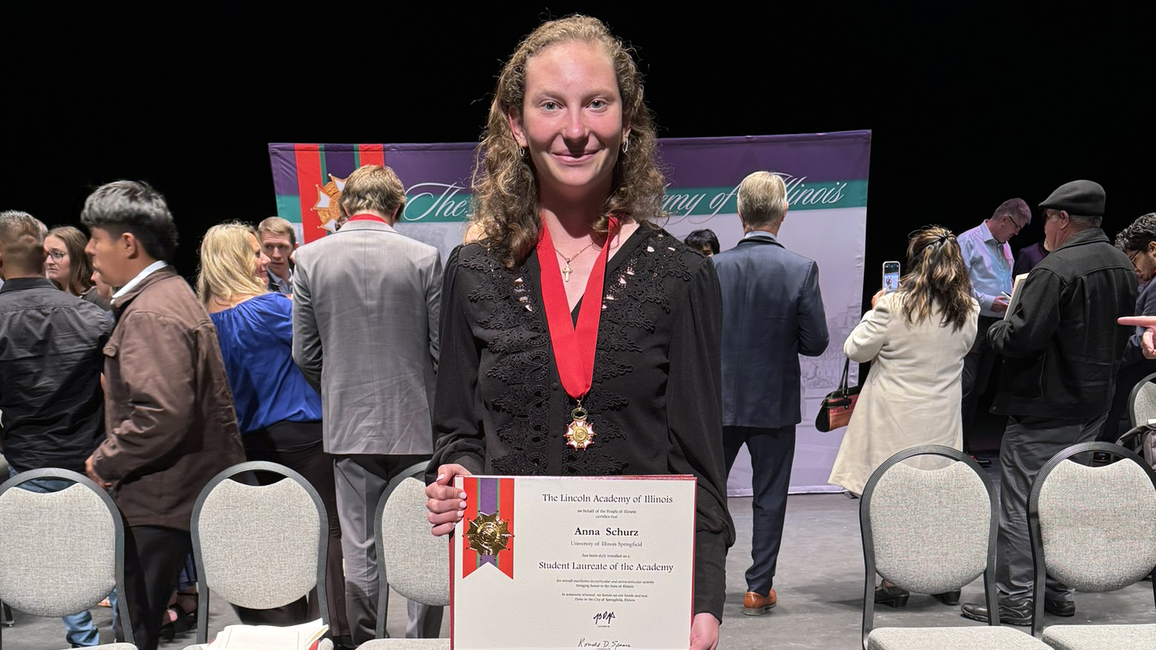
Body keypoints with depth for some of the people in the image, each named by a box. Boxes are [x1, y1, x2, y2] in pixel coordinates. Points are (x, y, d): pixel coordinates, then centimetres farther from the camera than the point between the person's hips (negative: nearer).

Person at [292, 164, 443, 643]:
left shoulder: (309, 258, -1)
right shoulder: (423, 258, -7)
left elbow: (305, 354, 2)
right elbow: (442, 349, -5)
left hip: (349, 424, 2)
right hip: (415, 423, -1)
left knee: (360, 548, 9)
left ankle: (366, 643, 18)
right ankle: (421, 640, 15)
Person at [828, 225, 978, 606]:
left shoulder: (894, 306, -14)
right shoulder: (969, 311, 0)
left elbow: (856, 350, -5)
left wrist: (874, 311, 7)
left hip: (894, 422, -4)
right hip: (942, 421, 4)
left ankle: (893, 582, 8)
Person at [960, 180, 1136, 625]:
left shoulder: (1055, 269, -20)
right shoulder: (1124, 268, 8)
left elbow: (1021, 338, -25)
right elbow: (1121, 336, 16)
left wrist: (996, 331, -5)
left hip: (1043, 408, -9)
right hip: (1093, 405, 9)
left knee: (1020, 504, -1)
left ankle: (1015, 600, 5)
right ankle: (1059, 591, 28)